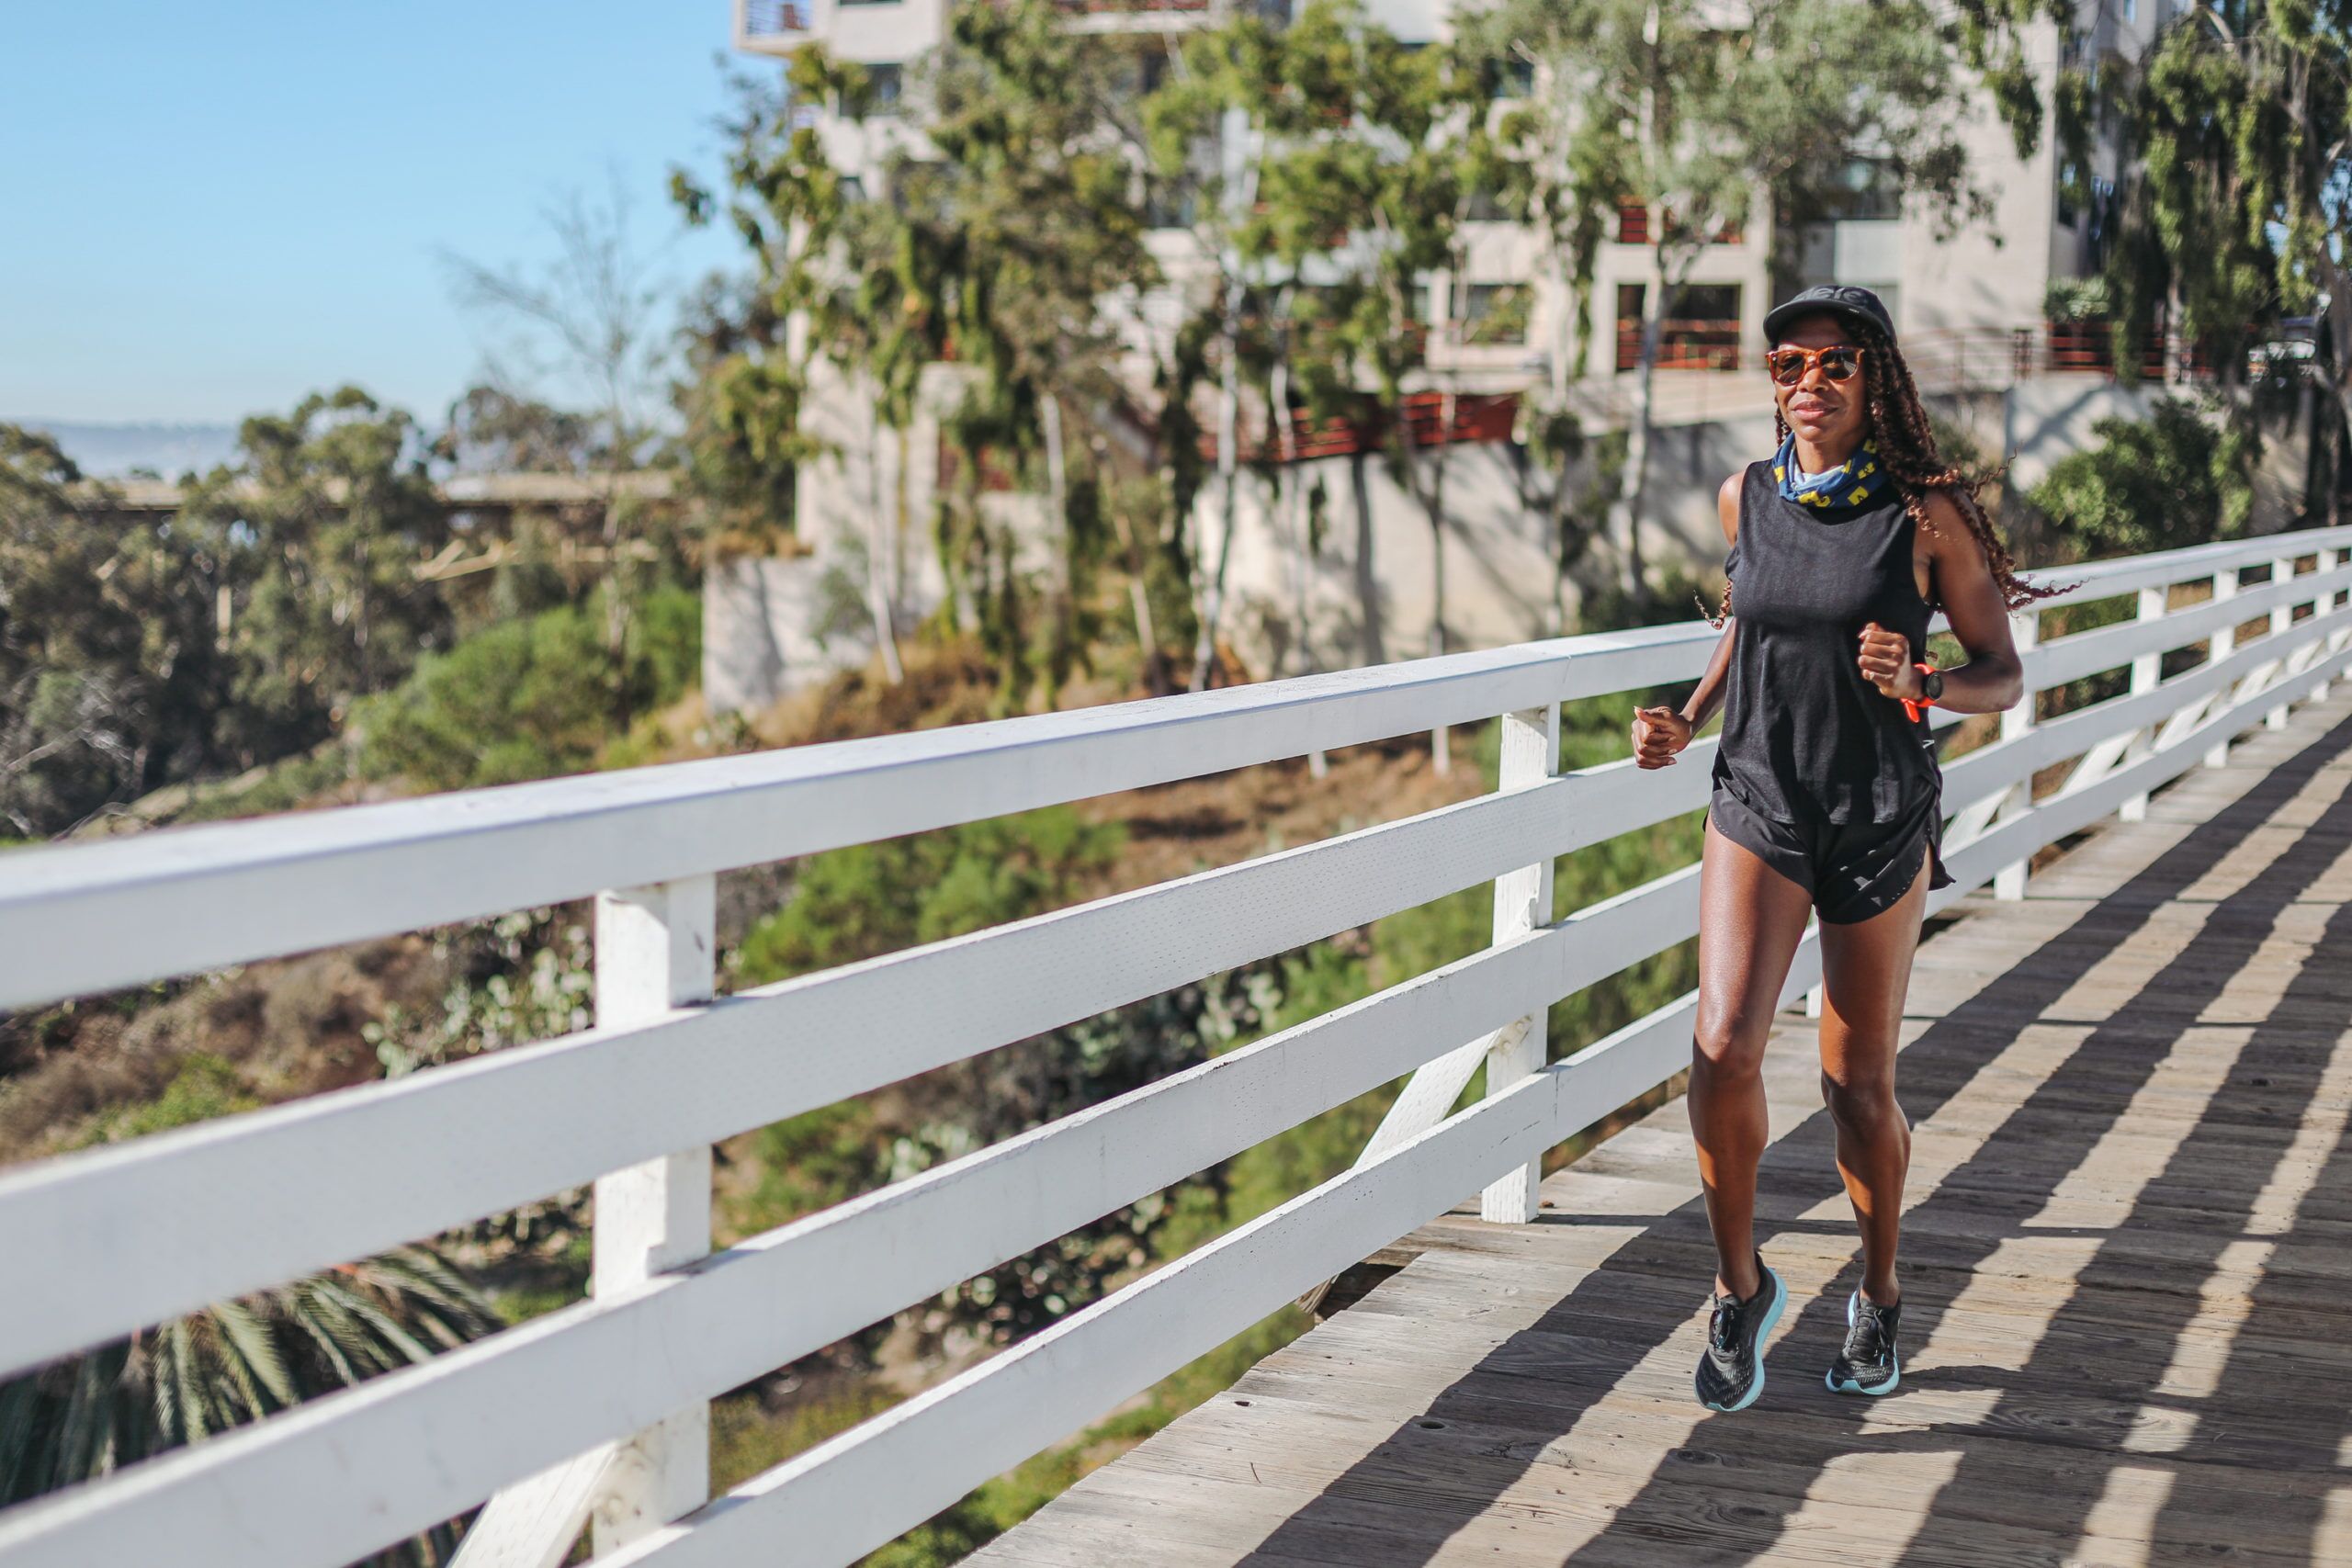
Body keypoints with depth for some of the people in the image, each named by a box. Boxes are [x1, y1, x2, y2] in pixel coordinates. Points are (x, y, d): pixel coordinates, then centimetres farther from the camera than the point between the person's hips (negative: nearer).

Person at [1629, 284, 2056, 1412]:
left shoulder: (1928, 511, -8)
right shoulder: (1745, 498, 2)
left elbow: (2002, 674, -2)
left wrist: (1921, 685, -23)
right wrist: (1687, 721, 7)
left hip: (1882, 822, -2)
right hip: (1757, 807, 2)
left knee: (1858, 1084, 7)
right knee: (1723, 1047, -18)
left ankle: (1880, 1296, 33)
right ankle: (1740, 1287, 4)